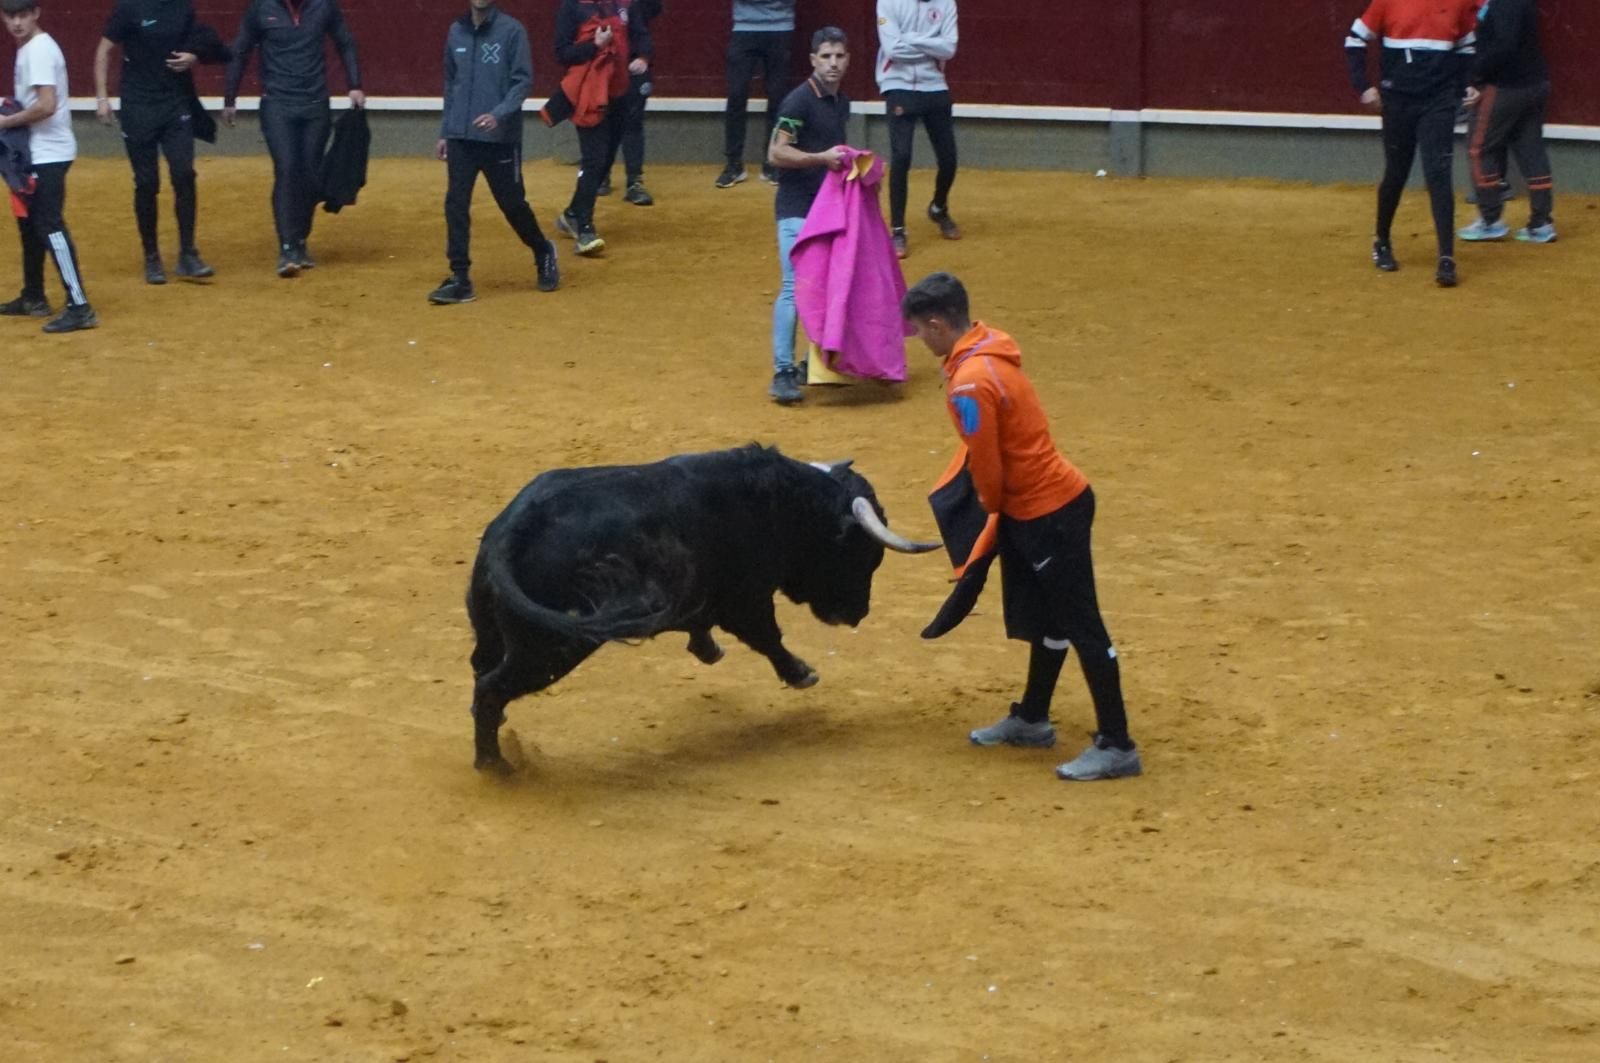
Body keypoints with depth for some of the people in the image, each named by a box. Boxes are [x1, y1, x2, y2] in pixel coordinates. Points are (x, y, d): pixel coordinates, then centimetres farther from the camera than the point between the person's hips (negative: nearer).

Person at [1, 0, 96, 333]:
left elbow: (47, 105, -25)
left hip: (48, 152, -10)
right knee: (29, 223, 19)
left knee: (50, 226, -15)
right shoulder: (28, 48, 14)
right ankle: (33, 298, 31)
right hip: (37, 152, 10)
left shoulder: (39, 50, -16)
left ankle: (79, 308, -18)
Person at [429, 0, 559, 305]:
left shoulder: (511, 30, -6)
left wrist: (499, 114, -23)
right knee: (456, 205, -2)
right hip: (461, 137, 4)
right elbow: (450, 84, 16)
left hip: (501, 137, -4)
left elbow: (522, 80, -9)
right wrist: (444, 132, 14)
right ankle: (460, 279, 3)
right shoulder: (456, 32, 8)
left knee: (512, 203, 5)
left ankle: (543, 253, 31)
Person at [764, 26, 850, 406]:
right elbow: (776, 153, -18)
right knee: (794, 287, -12)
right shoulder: (799, 101, -14)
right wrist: (822, 158, -24)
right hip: (797, 208, -8)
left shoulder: (841, 103, 11)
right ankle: (783, 372, -12)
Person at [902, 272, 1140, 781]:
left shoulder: (970, 383, -25)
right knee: (1046, 620, 21)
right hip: (1039, 505, 10)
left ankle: (1117, 746, 0)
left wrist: (991, 510, 1)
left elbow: (987, 466, -18)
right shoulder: (987, 348, 4)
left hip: (1048, 512, -10)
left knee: (1080, 626, -4)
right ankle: (1031, 719, 35)